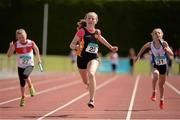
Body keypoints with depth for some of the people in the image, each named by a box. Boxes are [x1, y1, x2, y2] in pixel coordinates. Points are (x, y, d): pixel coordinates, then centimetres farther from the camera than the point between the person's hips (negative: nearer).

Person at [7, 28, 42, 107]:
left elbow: (36, 49, 9)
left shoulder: (31, 43, -13)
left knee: (24, 75, -33)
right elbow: (8, 55, -15)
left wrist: (38, 59, 16)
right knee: (22, 83, 8)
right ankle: (23, 98, 30)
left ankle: (31, 86, -5)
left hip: (30, 65, -2)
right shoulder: (16, 45, -13)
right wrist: (11, 47, -30)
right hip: (20, 66, 2)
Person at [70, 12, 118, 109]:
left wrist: (110, 47, 34)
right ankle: (92, 95, 52)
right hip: (82, 58, 0)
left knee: (91, 74, -31)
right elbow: (71, 45, -7)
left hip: (93, 58, 0)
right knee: (86, 81, 14)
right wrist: (76, 47, -30)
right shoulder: (82, 31, -8)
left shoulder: (97, 32, 3)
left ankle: (92, 100, -29)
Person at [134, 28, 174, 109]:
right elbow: (144, 47, 10)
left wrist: (167, 50, -39)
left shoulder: (164, 43, -17)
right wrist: (138, 55, 12)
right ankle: (154, 92, -13)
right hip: (155, 65, -1)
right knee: (156, 75, -34)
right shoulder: (150, 44, -13)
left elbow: (171, 54, -20)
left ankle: (162, 100, 36)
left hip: (163, 65, 1)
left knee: (161, 84, 13)